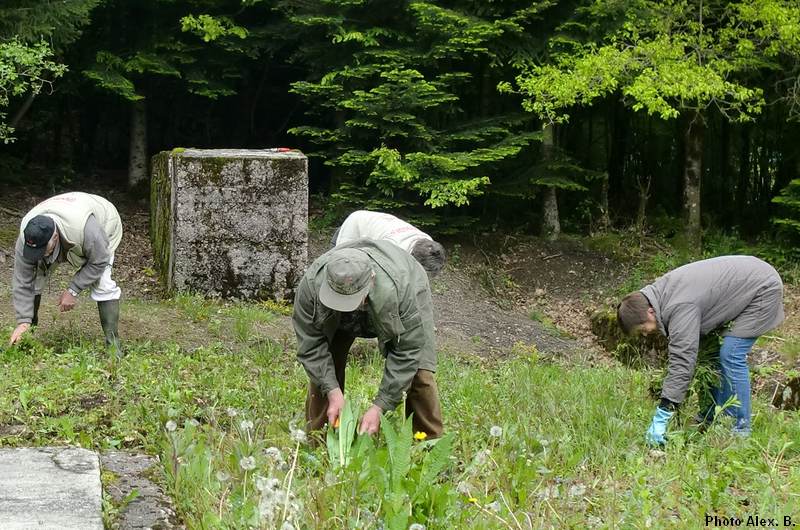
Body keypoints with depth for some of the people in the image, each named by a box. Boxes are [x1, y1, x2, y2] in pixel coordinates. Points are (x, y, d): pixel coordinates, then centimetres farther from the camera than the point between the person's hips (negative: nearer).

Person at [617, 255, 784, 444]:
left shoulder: (680, 308, -32)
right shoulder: (660, 292, -2)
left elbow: (682, 361, -34)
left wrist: (661, 418, -34)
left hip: (763, 289, -10)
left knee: (731, 356, -13)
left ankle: (741, 427, -4)